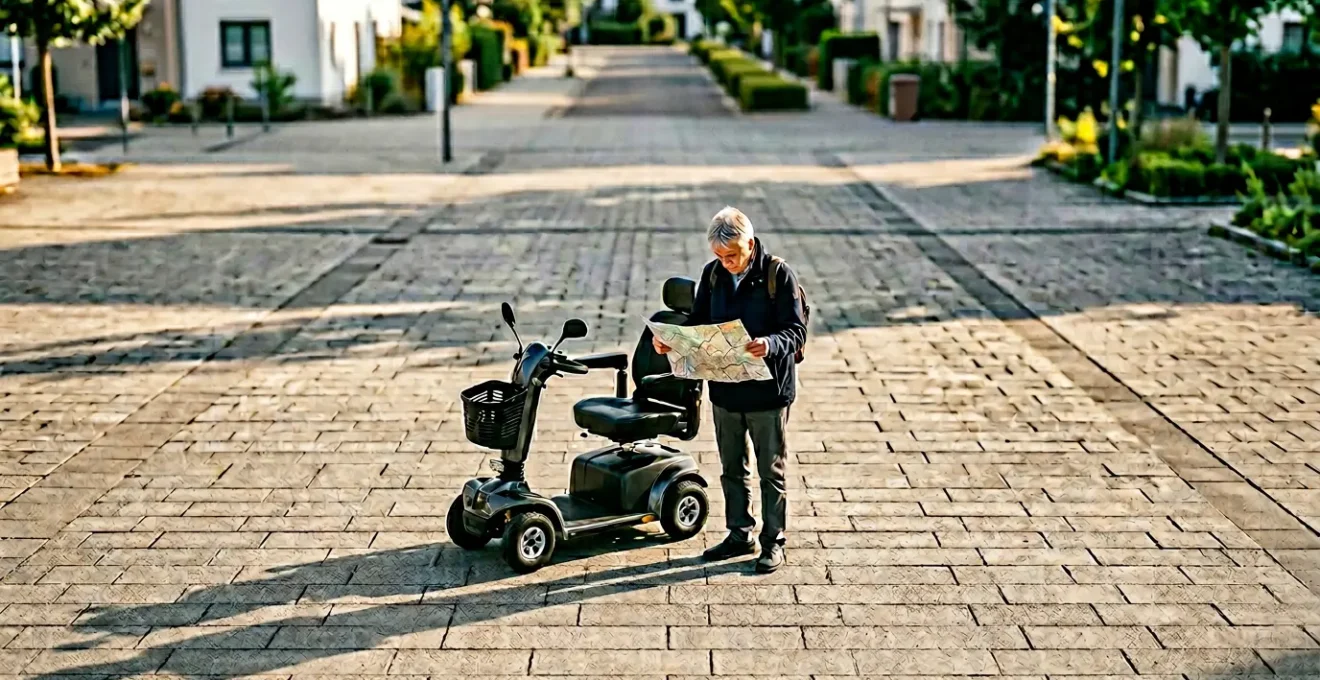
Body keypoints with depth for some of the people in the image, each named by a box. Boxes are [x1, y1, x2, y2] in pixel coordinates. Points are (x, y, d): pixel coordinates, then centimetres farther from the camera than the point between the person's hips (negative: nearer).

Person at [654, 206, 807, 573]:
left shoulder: (779, 275, -13)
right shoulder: (713, 274, 2)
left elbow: (797, 330, -15)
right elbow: (699, 322, 11)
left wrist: (771, 344, -35)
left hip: (768, 390, -5)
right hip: (725, 388, 5)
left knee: (771, 471, 7)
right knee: (732, 468, 16)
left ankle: (773, 541, 19)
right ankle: (739, 535, 31)